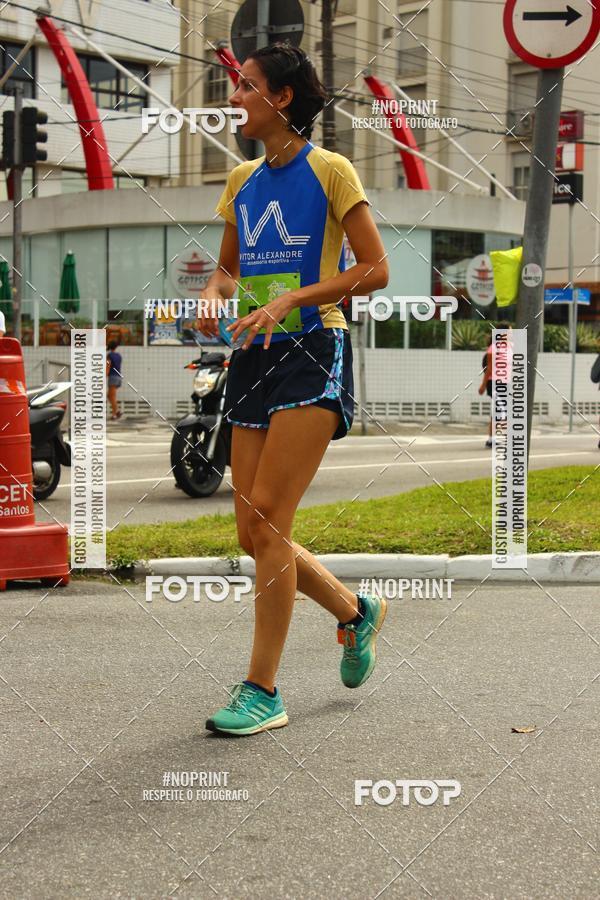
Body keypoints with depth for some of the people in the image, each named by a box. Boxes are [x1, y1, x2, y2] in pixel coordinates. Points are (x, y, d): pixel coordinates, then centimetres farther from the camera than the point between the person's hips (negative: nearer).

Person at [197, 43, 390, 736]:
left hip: (312, 354, -7)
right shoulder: (241, 181, 14)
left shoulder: (329, 170, -4)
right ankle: (356, 613, 31)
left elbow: (375, 270, -6)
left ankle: (262, 691, -6)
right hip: (253, 360, 7)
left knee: (266, 522, -14)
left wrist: (290, 299, -16)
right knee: (255, 536, 6)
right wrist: (214, 294, 0)